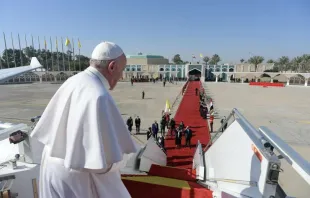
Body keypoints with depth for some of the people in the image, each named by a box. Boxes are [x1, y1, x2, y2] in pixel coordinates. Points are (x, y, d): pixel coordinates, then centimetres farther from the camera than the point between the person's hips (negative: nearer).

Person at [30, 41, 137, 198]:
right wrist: (115, 163, -6)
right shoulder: (99, 96, -30)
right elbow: (105, 159, -28)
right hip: (75, 177, -8)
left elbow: (47, 128, 5)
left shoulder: (71, 82, -4)